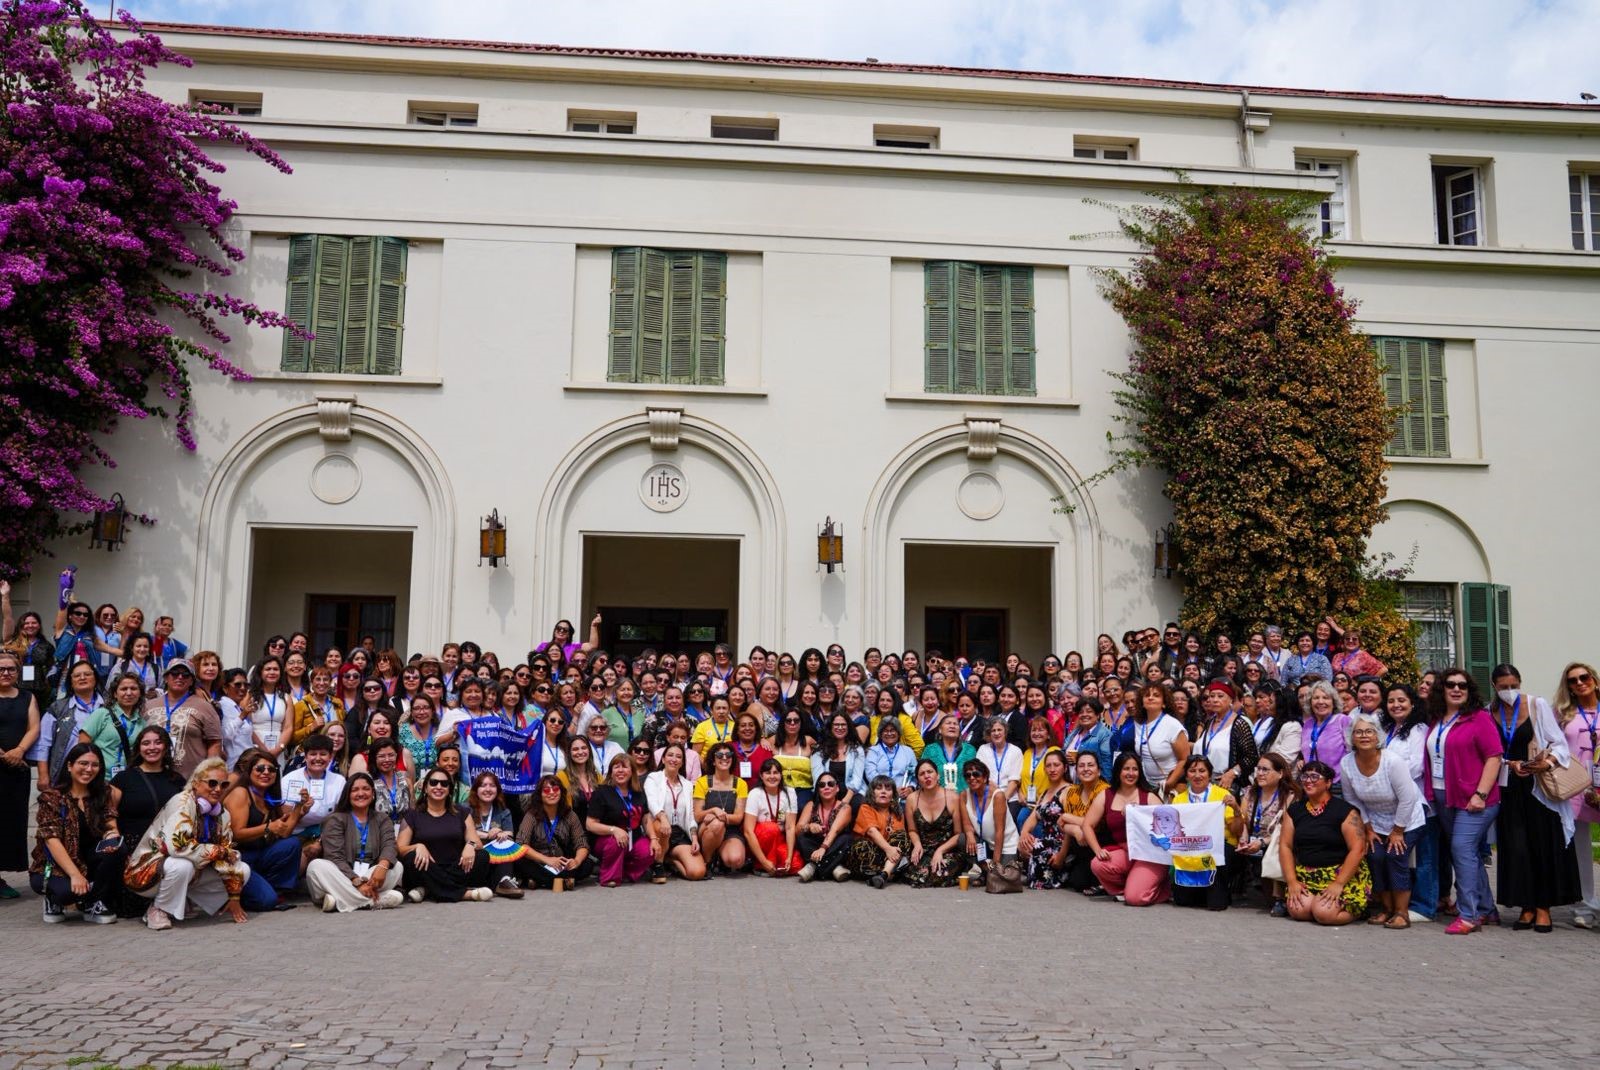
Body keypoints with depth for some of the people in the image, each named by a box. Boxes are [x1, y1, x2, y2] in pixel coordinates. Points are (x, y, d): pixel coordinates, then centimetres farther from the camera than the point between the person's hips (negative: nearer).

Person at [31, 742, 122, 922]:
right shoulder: (52, 797, -8)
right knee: (71, 889, -36)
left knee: (115, 848, -28)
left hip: (90, 863, 4)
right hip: (54, 868, -4)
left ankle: (92, 905, -8)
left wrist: (112, 837, -30)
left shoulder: (104, 793, 5)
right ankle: (54, 899, 3)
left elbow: (110, 826, -3)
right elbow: (52, 839, -17)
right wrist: (75, 874, -29)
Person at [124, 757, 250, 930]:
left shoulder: (222, 814, 0)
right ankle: (158, 909, -10)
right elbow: (177, 846, -35)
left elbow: (228, 857, 1)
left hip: (193, 872, 7)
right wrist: (218, 851, -24)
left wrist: (234, 897, -4)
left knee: (243, 870, -6)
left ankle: (186, 903, 6)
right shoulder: (183, 802, -21)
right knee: (183, 866, -38)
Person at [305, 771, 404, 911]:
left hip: (370, 876, 2)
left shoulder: (383, 819, 12)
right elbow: (334, 856, -12)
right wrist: (358, 882, -27)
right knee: (316, 866, -29)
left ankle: (341, 900, -36)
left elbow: (389, 846, -7)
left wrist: (383, 866, -33)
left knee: (396, 866, -23)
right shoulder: (336, 819, 1)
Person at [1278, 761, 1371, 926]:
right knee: (1298, 910, -22)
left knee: (1324, 913, -24)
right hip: (1306, 874, 4)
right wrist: (1292, 881, -6)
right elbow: (1285, 846, 6)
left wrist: (1338, 884, -18)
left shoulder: (1344, 810, -7)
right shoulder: (1294, 810, 8)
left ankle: (1356, 909, 7)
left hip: (1342, 874, -4)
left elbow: (1358, 849, -13)